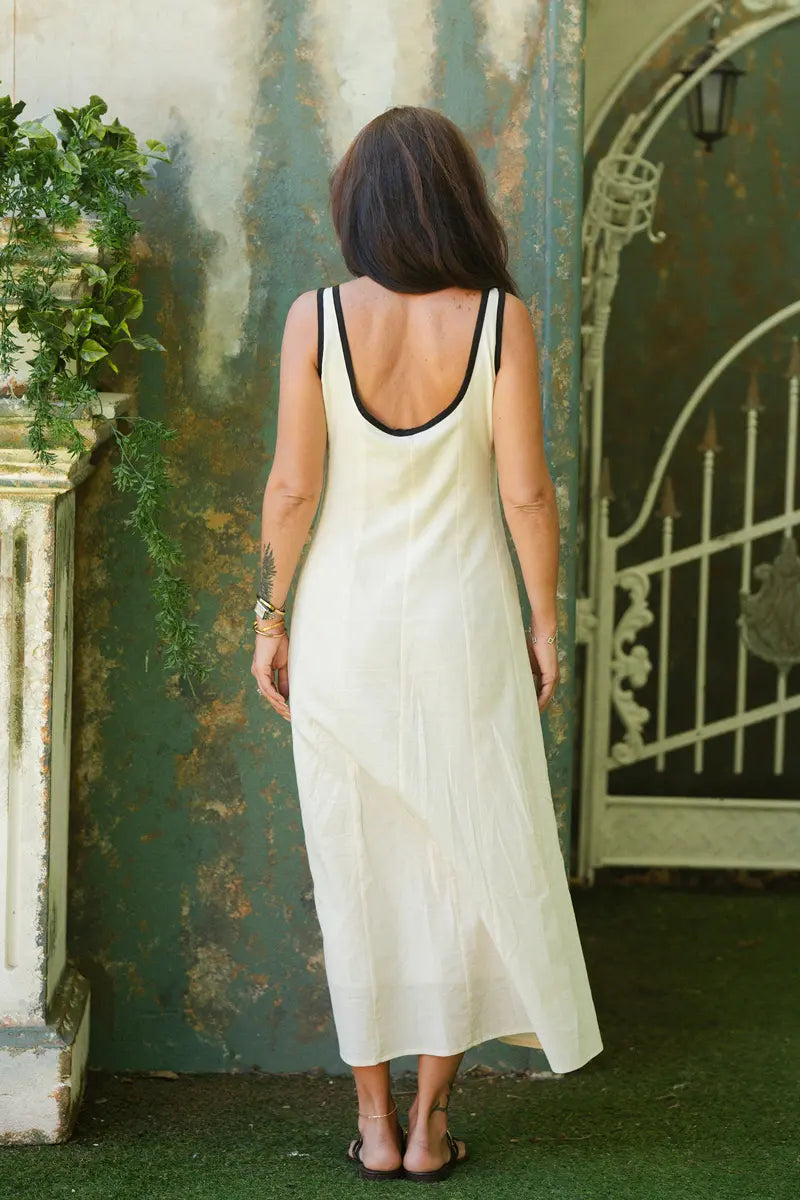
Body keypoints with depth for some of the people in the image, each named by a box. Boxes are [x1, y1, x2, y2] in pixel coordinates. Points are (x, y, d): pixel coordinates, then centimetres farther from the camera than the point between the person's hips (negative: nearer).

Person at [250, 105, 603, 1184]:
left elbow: (292, 486, -8)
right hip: (463, 621, 0)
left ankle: (376, 1122, 19)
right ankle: (431, 1119, 19)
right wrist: (544, 620, 3)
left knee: (358, 865, 11)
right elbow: (526, 491, -9)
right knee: (466, 861, 13)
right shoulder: (501, 317, -10)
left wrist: (269, 622, 3)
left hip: (344, 622, 1)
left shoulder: (317, 318, -9)